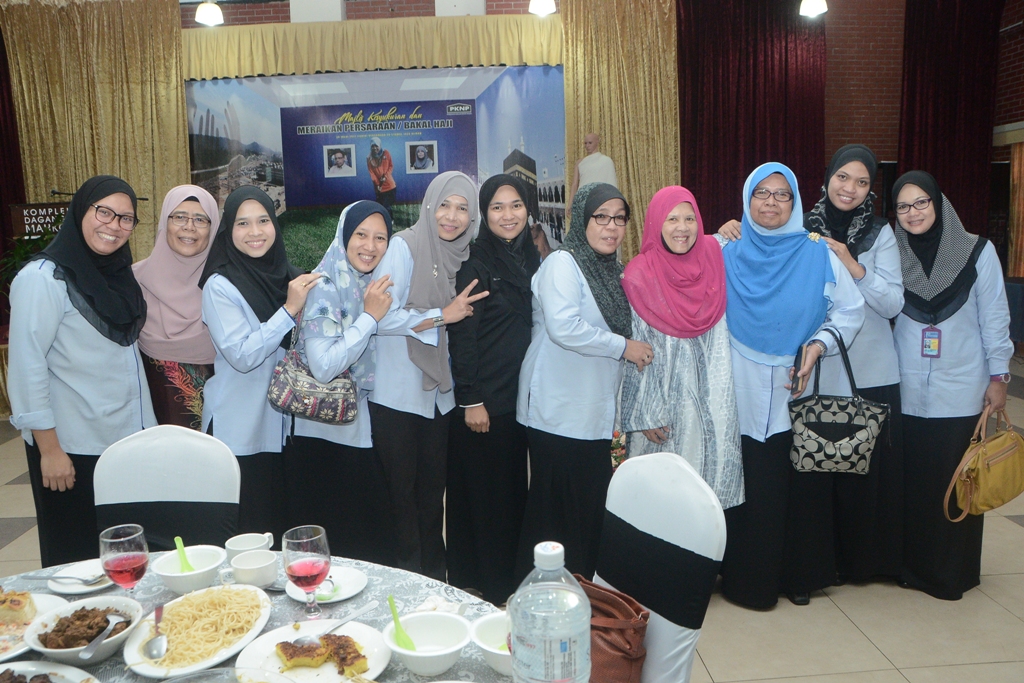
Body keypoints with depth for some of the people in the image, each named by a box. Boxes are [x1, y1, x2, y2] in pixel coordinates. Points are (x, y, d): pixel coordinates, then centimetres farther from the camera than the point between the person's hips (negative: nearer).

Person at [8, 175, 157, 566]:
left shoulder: (116, 273, 9)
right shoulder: (43, 278, -13)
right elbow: (26, 368, -15)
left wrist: (146, 429, 12)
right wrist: (49, 449, -16)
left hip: (127, 439, 7)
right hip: (72, 447, -6)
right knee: (76, 559, 8)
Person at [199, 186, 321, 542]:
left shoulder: (289, 277, 6)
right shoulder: (220, 285, -11)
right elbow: (241, 355, -21)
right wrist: (289, 309, -23)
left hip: (285, 423, 5)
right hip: (240, 431, -5)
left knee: (287, 522, 14)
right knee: (248, 531, 5)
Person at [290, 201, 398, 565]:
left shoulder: (370, 285, 7)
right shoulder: (324, 286, -16)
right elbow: (323, 366, -25)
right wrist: (370, 316, -20)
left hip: (361, 430, 7)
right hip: (326, 435, -7)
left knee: (369, 539, 16)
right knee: (333, 540, 5)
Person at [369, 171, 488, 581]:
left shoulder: (458, 254, 8)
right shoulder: (404, 246, -11)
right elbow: (381, 316, -19)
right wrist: (443, 316, -17)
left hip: (438, 393, 6)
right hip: (396, 393, -6)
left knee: (433, 488, 15)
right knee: (401, 490, 5)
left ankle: (434, 575, 30)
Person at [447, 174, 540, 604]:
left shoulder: (532, 259, 10)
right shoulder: (475, 263, -9)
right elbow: (461, 335, -12)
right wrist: (470, 400, -16)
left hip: (521, 392, 6)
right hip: (484, 396, -6)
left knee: (513, 484, 14)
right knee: (481, 487, 4)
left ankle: (508, 576, 30)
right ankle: (484, 583, 21)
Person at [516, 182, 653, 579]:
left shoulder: (610, 270, 17)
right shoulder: (562, 264, -10)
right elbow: (564, 328, -23)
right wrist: (623, 346, -13)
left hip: (593, 410, 8)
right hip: (558, 412, -8)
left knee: (593, 505, 10)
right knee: (557, 506, -1)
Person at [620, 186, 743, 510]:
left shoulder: (714, 256, 0)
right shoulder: (639, 276, -9)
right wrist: (646, 414, -8)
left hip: (715, 398, 4)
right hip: (664, 395, -3)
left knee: (716, 471, 9)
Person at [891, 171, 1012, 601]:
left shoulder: (978, 252, 0)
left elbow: (994, 318, 2)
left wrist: (998, 375, 1)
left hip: (959, 391, -1)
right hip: (906, 391, 2)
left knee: (954, 481, 3)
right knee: (910, 479, 6)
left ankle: (952, 572, 18)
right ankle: (910, 563, 21)